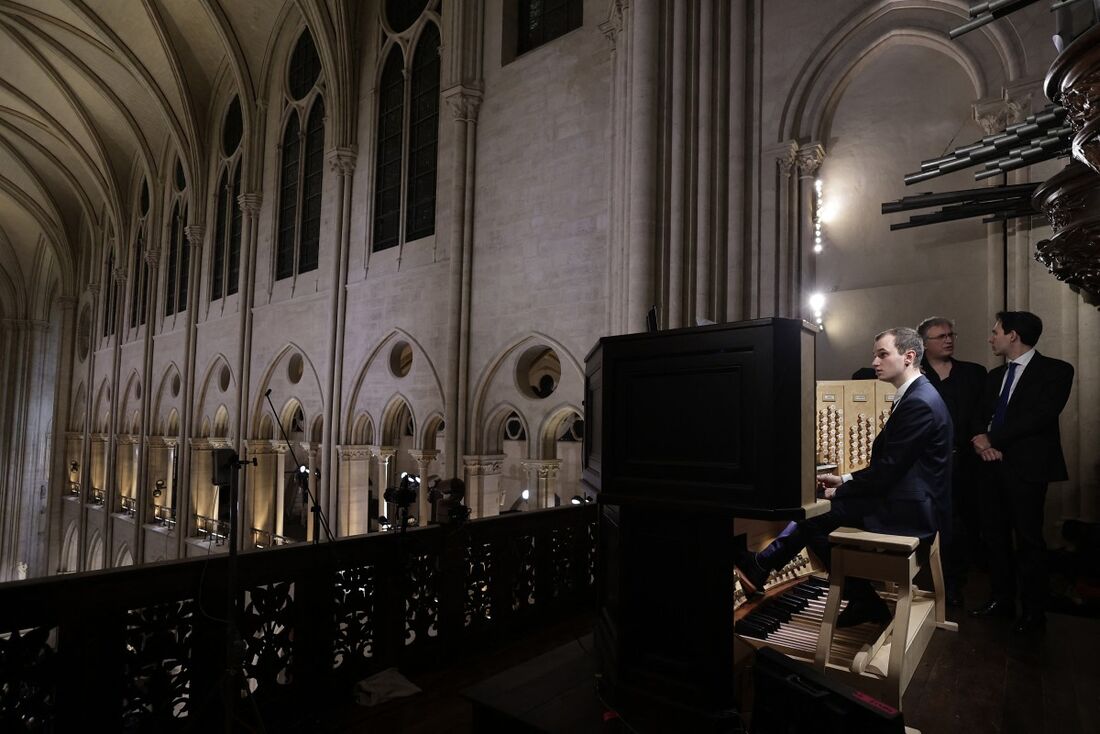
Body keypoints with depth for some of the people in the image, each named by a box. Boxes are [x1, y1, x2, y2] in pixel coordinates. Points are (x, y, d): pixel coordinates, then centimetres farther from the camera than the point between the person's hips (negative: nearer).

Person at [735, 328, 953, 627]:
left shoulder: (919, 403, -20)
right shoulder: (917, 396, 13)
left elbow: (888, 470, -22)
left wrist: (840, 492, -9)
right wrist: (845, 481, 8)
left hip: (907, 512, -9)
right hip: (907, 501, 10)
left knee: (812, 519, -13)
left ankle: (760, 568, 3)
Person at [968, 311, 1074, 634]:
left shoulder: (1055, 370, -4)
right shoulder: (996, 375, 17)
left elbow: (1041, 415, -16)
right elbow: (984, 416, 13)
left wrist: (993, 440, -15)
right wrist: (983, 441, -9)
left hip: (1027, 467, -6)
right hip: (994, 464, 7)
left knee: (1028, 539, 0)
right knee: (995, 535, 12)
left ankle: (1033, 611, 14)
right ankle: (1002, 599, 25)